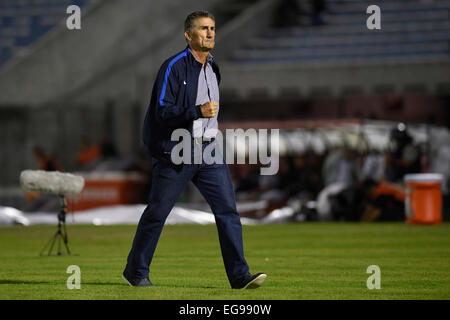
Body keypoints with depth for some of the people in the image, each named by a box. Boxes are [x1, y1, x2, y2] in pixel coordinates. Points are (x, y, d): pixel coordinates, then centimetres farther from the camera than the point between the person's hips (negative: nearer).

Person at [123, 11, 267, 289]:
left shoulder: (213, 68, 13)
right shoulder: (174, 67, -11)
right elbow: (162, 111, -18)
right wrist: (198, 111, -27)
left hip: (209, 152, 6)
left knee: (227, 208, -7)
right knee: (157, 212, 3)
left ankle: (240, 276, -9)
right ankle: (136, 271, 19)